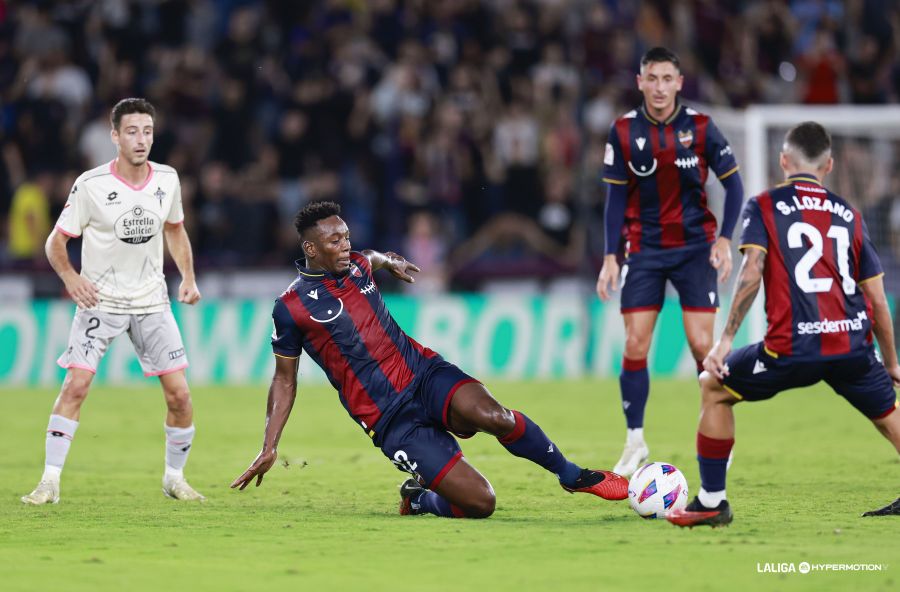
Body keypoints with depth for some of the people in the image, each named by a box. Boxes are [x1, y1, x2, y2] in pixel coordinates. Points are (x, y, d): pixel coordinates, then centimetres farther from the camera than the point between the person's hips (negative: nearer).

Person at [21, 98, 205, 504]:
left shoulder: (167, 180, -1)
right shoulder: (91, 185, -13)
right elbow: (56, 241, -5)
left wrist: (188, 277, 7)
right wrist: (70, 277, -22)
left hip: (151, 300, 3)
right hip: (99, 299, -3)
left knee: (179, 394, -4)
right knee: (76, 383, -17)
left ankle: (175, 477, 17)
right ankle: (50, 482, -10)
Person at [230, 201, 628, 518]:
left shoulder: (358, 265, 7)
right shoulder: (291, 308, -6)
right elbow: (284, 380, 4)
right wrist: (269, 448, -1)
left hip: (424, 372, 4)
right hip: (390, 418, -4)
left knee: (490, 415, -31)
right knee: (479, 503, -17)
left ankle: (572, 474, -9)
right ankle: (417, 499, 16)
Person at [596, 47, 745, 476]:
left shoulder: (700, 127, -5)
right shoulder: (624, 131, -1)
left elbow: (733, 184, 2)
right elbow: (616, 196, 5)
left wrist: (724, 240, -9)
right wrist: (610, 257, 0)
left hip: (695, 246, -1)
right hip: (644, 249, 1)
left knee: (702, 345, -10)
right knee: (635, 346, -5)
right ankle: (635, 442, 8)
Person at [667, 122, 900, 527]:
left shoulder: (764, 206, 8)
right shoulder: (849, 215, 18)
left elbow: (751, 273, -7)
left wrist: (725, 340, -6)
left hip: (793, 346, -3)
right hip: (853, 343, 3)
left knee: (715, 388, 17)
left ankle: (711, 502, 15)